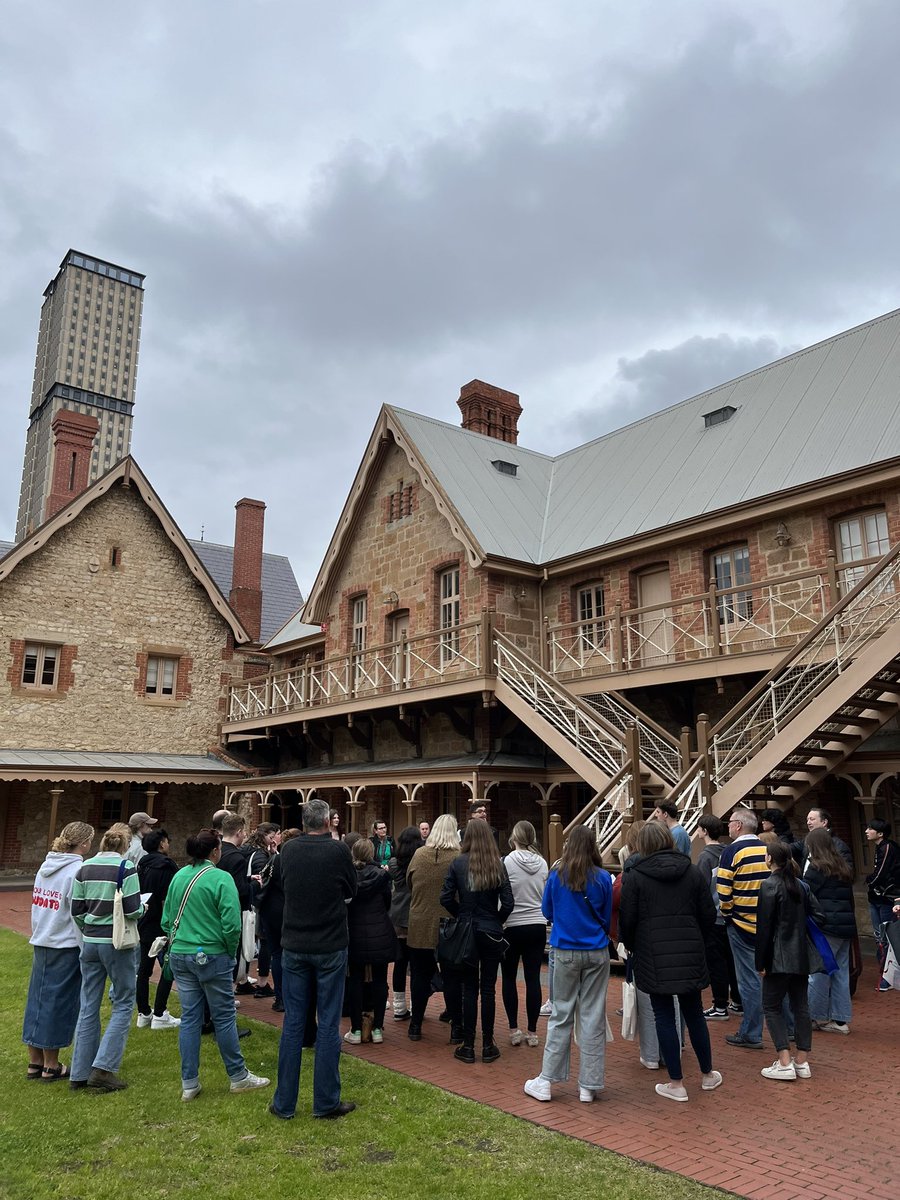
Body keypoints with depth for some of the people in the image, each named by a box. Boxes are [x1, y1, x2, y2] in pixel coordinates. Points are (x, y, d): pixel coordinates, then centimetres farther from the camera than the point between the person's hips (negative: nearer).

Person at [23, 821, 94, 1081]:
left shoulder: (45, 866, 5)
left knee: (38, 999, 14)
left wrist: (39, 934, 21)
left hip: (41, 944, 7)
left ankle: (35, 1062, 25)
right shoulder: (77, 871, -18)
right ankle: (51, 1066, 15)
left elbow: (36, 905, 11)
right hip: (65, 947, -7)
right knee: (58, 1003, 4)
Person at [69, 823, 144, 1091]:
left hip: (90, 943, 6)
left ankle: (80, 1073, 19)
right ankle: (103, 1068, 1)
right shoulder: (126, 867, -13)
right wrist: (143, 908, 5)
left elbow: (76, 910, 5)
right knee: (123, 1004, 7)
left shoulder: (85, 867, 4)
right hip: (117, 943, -6)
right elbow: (132, 910, -16)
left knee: (88, 1006, 13)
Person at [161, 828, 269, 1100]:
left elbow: (166, 919, 10)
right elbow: (231, 924, -18)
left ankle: (189, 1084, 17)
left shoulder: (179, 877, 3)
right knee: (224, 1016, 7)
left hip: (179, 955, 6)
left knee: (189, 1017, 12)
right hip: (211, 956, -5)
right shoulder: (221, 879, -15)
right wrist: (231, 953, -2)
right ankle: (238, 1076, 19)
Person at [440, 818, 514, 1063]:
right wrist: (496, 921, 8)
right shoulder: (498, 865, -8)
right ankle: (488, 1045, 15)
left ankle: (468, 1046, 13)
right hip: (492, 933, 0)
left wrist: (462, 916, 7)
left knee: (469, 989, 9)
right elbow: (508, 903, -9)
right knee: (488, 989, 9)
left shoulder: (457, 864, -8)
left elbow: (446, 899, -9)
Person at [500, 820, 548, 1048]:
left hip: (512, 926, -3)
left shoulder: (508, 862, -13)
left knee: (509, 978, 11)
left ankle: (514, 1029, 11)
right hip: (538, 926, 3)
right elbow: (546, 896, 10)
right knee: (533, 978, 7)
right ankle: (532, 1032, 12)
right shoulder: (542, 863, -1)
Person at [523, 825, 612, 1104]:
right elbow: (607, 918, 7)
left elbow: (547, 911, 8)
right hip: (597, 953, 0)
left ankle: (546, 1081, 12)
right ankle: (588, 1086, 13)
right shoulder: (603, 878, -5)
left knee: (561, 1015, 9)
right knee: (593, 1016, 7)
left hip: (565, 952, 0)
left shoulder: (556, 875, -5)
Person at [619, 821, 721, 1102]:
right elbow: (709, 914, 4)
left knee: (664, 1016, 5)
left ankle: (676, 1084, 10)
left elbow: (627, 919, -6)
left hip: (653, 956, -3)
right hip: (690, 953, 3)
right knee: (694, 1013, 16)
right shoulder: (693, 872, 3)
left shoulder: (635, 877, -6)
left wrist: (631, 947, 11)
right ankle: (707, 1075, 30)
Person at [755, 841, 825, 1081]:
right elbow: (818, 915, 7)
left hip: (779, 958, -7)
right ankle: (802, 1062, 16)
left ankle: (785, 1064, -4)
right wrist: (805, 939, 14)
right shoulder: (800, 885, 8)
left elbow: (764, 927, -14)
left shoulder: (770, 885, -13)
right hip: (801, 957, 7)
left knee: (772, 1007, 2)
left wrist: (761, 962, -9)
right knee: (800, 1006, 12)